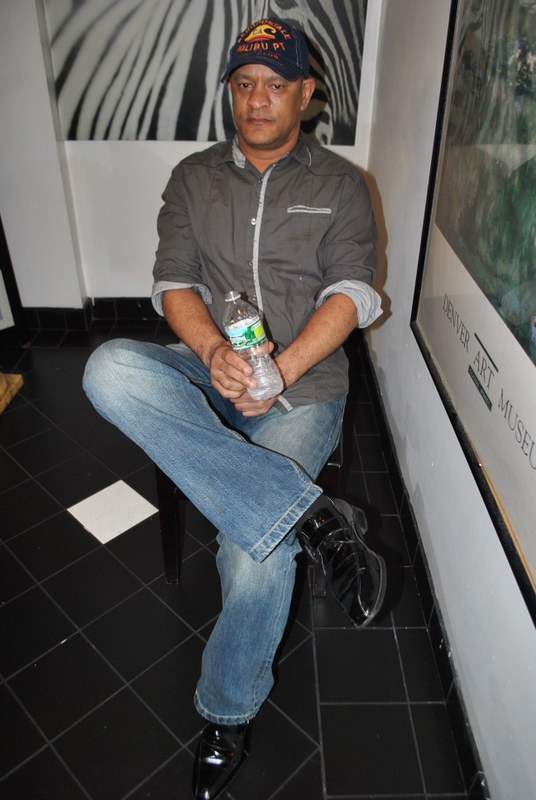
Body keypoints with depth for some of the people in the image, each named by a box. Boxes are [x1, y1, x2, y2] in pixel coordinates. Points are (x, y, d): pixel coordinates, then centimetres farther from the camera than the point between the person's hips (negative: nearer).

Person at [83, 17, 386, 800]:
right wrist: (215, 351, -17)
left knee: (256, 556, -23)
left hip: (302, 389, -2)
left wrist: (280, 371, -19)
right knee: (112, 368, -31)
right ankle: (311, 516, -31)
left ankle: (229, 714, 10)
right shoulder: (194, 177, 14)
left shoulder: (340, 185, 8)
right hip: (208, 374, 3)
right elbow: (173, 283, 4)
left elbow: (351, 295, -3)